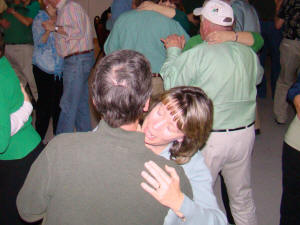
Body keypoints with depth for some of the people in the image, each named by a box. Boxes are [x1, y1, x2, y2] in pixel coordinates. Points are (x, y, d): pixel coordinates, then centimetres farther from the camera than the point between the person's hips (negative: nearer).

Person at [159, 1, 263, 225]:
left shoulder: (198, 54, -17)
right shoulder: (249, 54, 0)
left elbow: (171, 83, -11)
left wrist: (173, 51, 3)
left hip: (208, 138, -5)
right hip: (245, 134, 6)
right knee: (242, 195, 22)